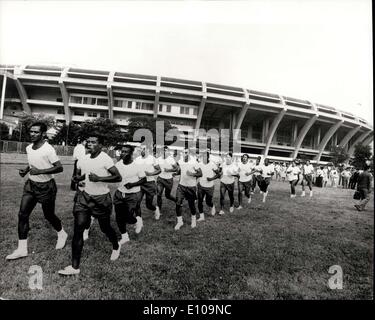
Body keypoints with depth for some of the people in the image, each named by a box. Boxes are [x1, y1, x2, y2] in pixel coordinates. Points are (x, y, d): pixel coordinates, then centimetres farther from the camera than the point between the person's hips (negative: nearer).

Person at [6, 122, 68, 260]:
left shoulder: (48, 149, -20)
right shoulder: (28, 148, 3)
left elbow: (60, 167, -22)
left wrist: (40, 171, -29)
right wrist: (25, 170, 2)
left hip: (46, 186, -6)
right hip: (31, 184, 6)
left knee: (48, 215, 8)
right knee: (22, 214, 0)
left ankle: (62, 234, 36)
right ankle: (22, 249, 11)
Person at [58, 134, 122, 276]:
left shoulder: (105, 159, -16)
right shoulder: (83, 160, 3)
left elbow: (118, 177, -21)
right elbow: (78, 176, 17)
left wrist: (99, 178, -29)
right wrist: (78, 178, -7)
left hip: (102, 199, -4)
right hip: (85, 196, 5)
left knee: (105, 228, 12)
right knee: (78, 228, -6)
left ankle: (116, 247, 45)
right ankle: (75, 267, 3)